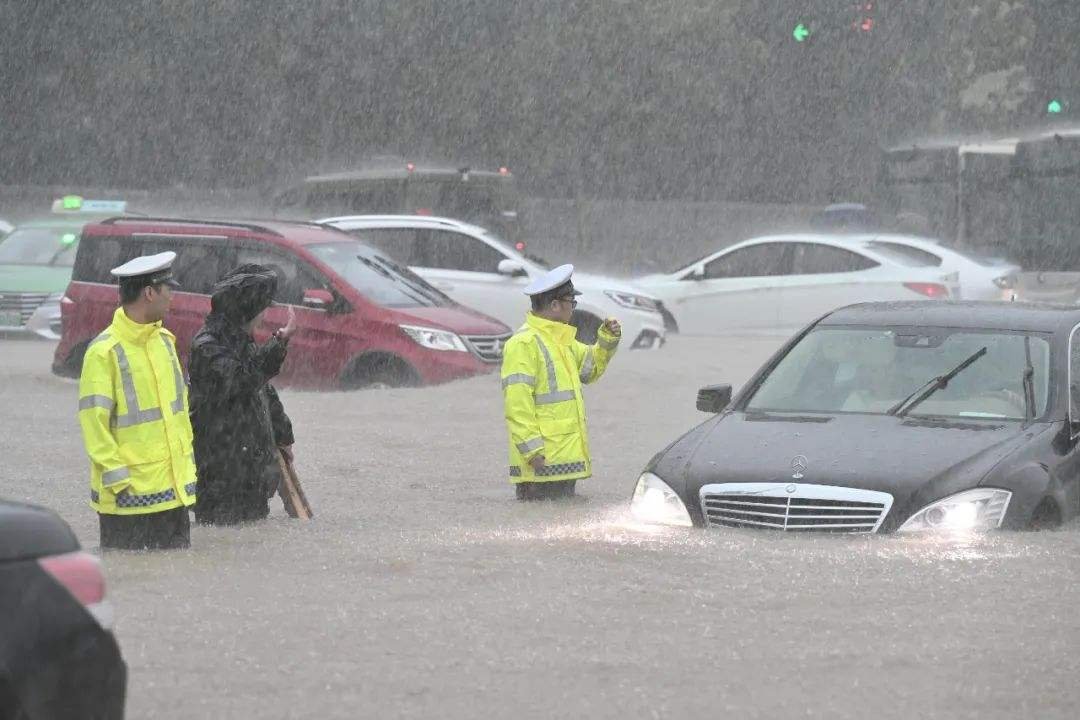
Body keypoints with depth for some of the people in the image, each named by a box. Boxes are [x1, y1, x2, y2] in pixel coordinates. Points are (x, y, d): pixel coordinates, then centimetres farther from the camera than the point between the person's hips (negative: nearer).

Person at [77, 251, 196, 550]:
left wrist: (188, 463, 18)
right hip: (130, 493, -7)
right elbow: (94, 420, -15)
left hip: (174, 488, 7)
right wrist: (116, 477, -17)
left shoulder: (164, 340, 11)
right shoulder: (104, 352, -13)